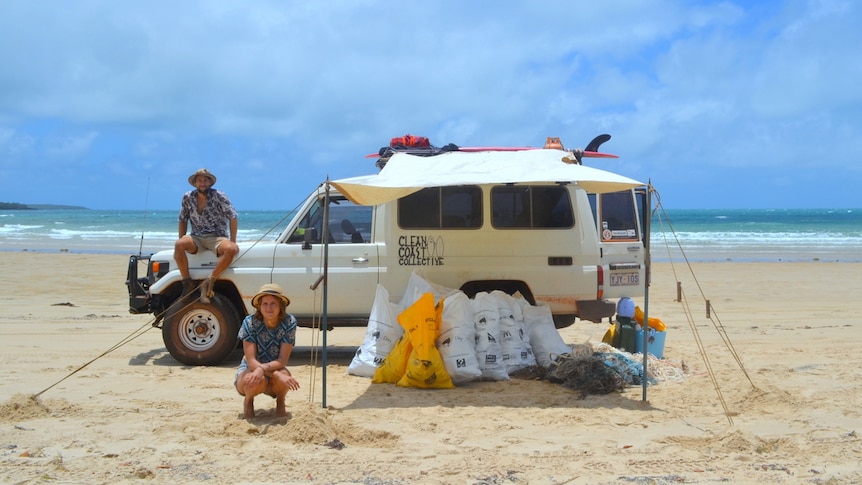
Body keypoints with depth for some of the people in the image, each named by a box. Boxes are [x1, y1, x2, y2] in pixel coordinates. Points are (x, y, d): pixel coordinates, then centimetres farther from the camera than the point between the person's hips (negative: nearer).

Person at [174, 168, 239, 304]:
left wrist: (232, 241, -13)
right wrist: (182, 241, 5)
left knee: (232, 249, -36)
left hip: (217, 237, -2)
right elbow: (183, 220, 14)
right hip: (196, 238, 2)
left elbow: (233, 218, -7)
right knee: (178, 245, -31)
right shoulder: (187, 198, 4)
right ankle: (187, 282, -18)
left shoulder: (218, 196, -6)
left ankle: (209, 282, -28)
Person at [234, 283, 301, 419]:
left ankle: (280, 402, 1)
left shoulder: (289, 322, -18)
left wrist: (262, 369, -39)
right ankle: (248, 401, 0)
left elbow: (282, 361, -19)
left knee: (283, 375, -34)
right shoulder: (250, 322, -21)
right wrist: (278, 376, -38)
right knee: (258, 381, -36)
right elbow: (251, 361, -23)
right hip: (249, 370, -1)